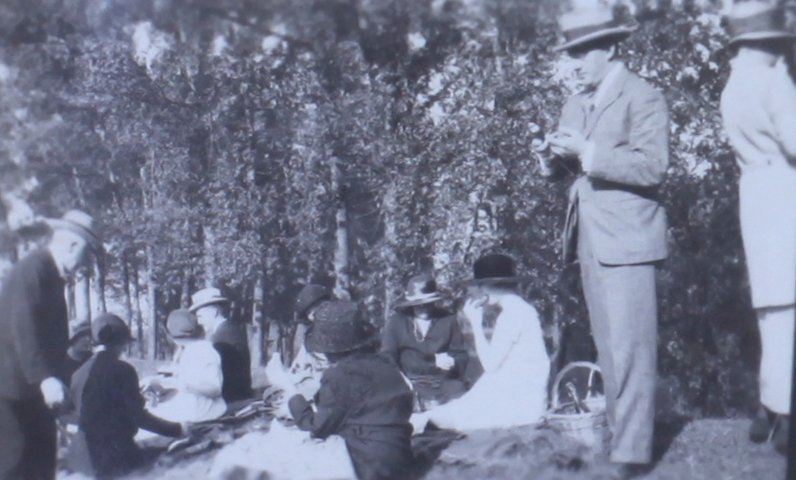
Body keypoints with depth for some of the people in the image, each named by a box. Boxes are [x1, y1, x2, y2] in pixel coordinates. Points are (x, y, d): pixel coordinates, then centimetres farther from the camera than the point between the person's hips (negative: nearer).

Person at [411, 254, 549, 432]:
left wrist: (476, 323, -8)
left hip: (518, 404, -10)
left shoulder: (513, 314, -15)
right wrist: (479, 324, 9)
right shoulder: (519, 310, 15)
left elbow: (490, 363, -16)